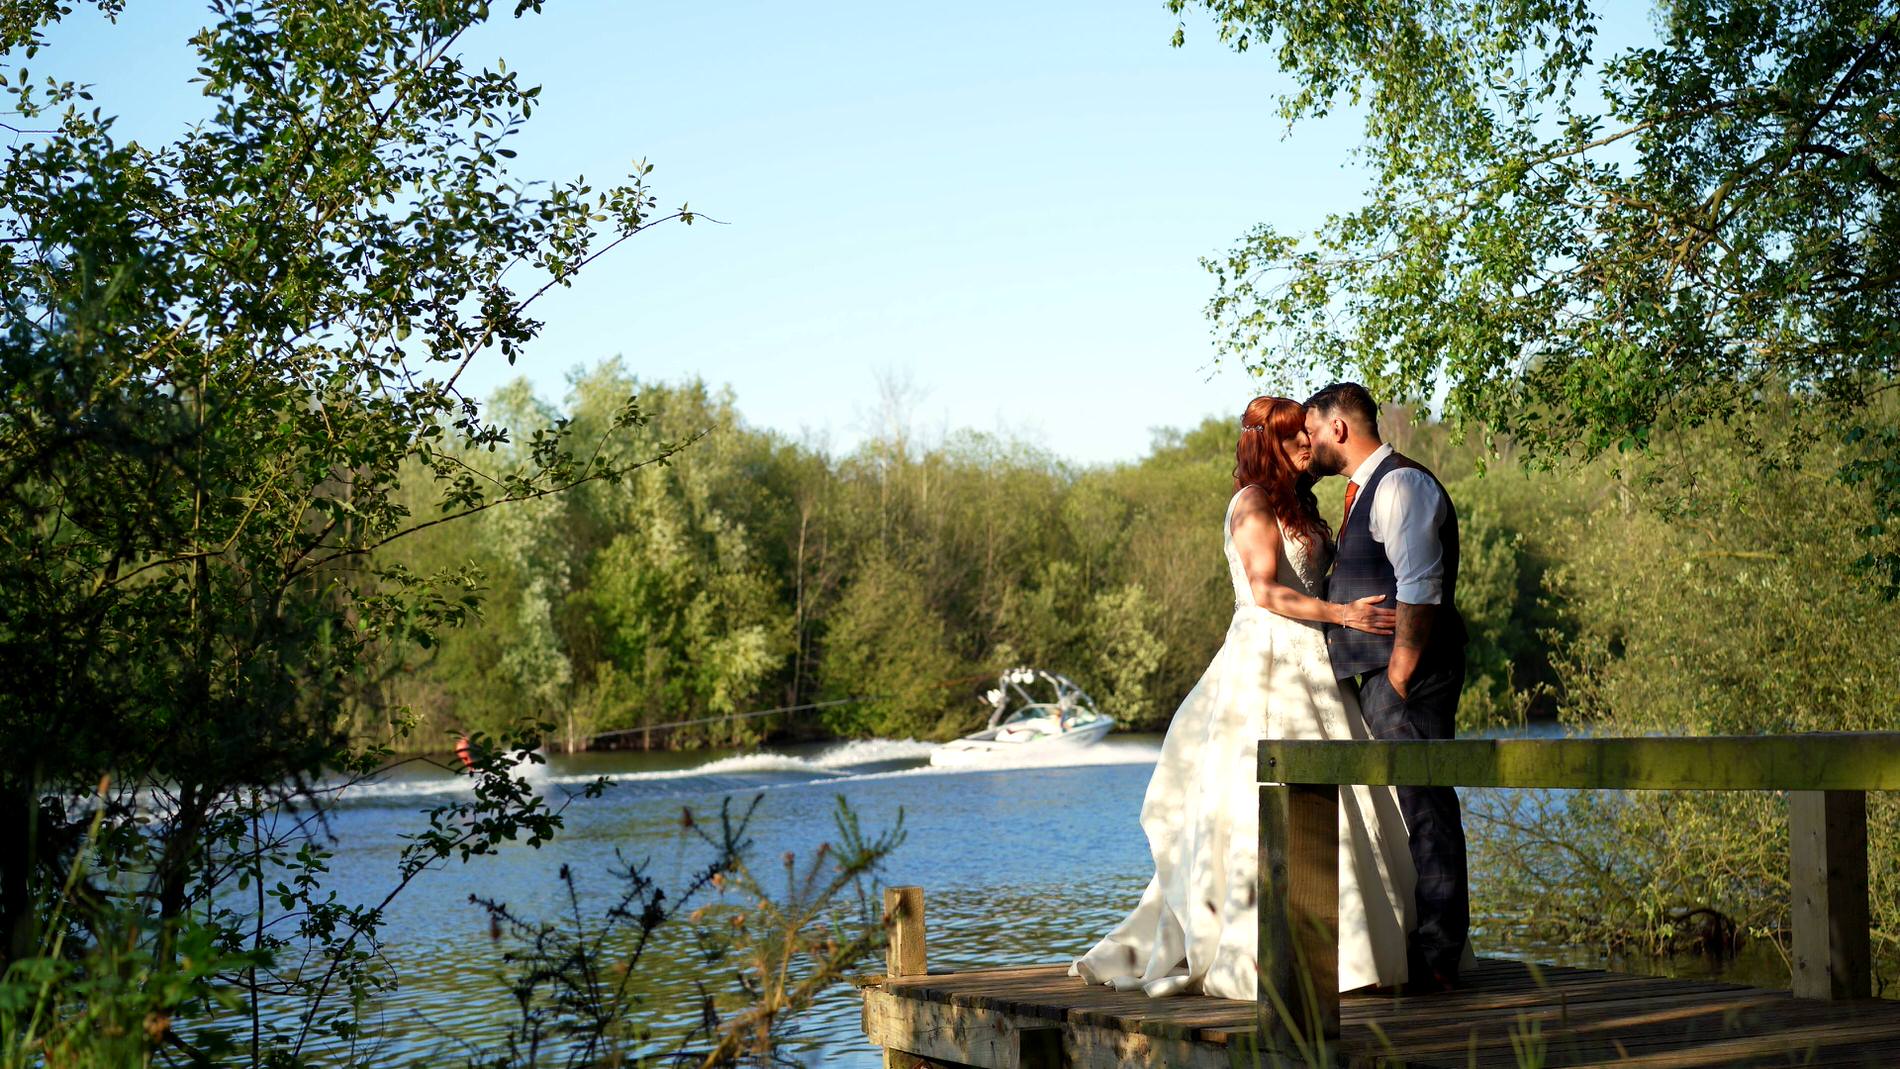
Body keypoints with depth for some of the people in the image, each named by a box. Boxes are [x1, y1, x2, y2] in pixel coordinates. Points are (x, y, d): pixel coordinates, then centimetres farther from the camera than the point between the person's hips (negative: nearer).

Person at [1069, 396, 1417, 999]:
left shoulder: (1298, 505, 21)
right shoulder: (1254, 503, -6)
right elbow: (1266, 593, -18)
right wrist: (1342, 614, -26)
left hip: (1307, 667, 9)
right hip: (1269, 661, -9)